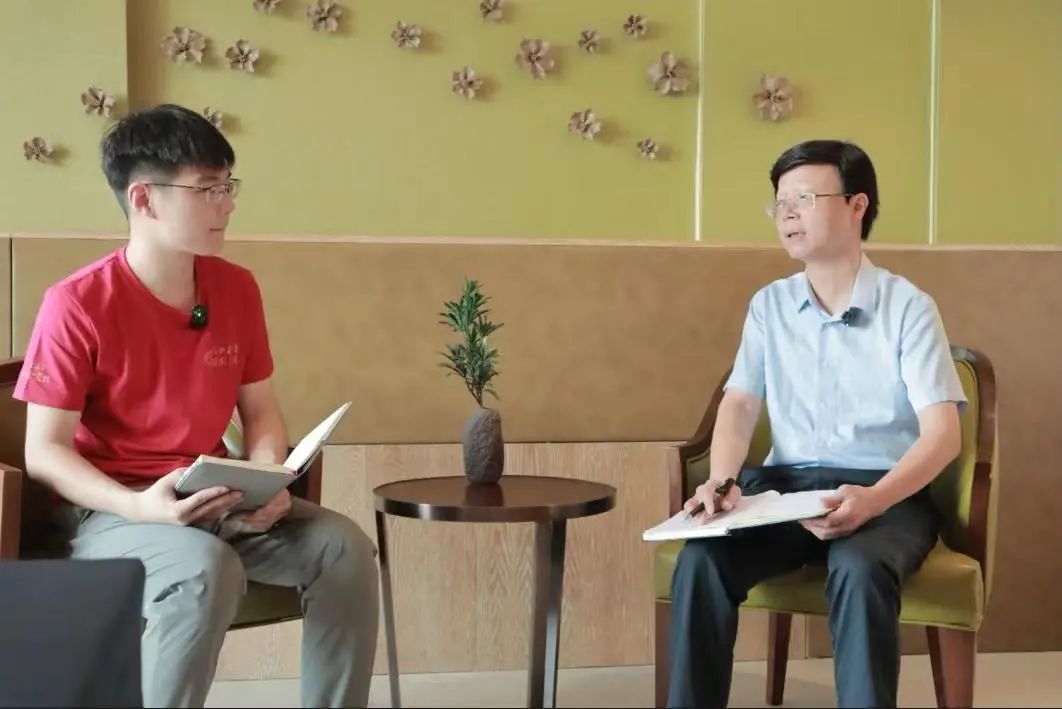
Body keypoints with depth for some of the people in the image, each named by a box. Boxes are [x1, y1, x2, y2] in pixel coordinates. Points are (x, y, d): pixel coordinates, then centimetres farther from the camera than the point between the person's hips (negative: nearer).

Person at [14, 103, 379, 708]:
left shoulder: (238, 288, 2)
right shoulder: (77, 305, -14)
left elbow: (260, 411, 10)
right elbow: (44, 451, -13)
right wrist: (138, 505, -28)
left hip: (216, 500, 5)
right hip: (112, 510, -5)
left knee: (345, 549, -17)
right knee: (207, 570, -36)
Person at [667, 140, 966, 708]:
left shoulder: (907, 306, -2)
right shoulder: (769, 306, 12)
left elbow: (943, 433, -9)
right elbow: (739, 404, 4)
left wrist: (873, 499, -27)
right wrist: (721, 480, -18)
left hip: (885, 492, -3)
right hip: (785, 483, 3)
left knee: (859, 571, -37)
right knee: (701, 559, -26)